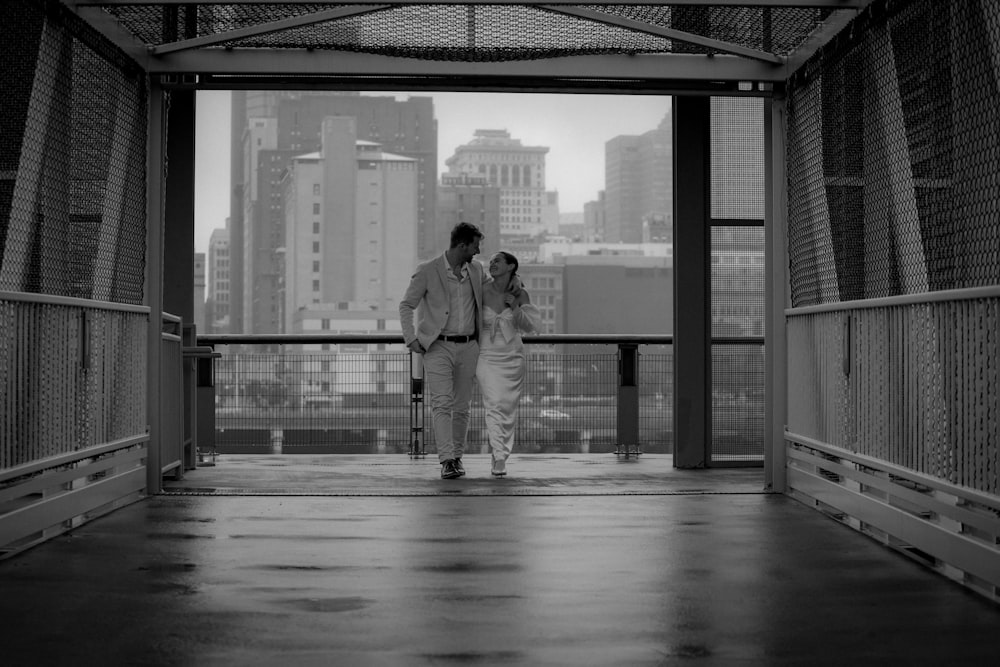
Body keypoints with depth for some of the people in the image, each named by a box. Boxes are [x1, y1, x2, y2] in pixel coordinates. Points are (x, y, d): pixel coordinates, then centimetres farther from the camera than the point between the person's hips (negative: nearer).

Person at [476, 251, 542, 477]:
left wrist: (515, 307, -13)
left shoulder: (520, 295, -1)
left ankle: (501, 455, 19)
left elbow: (530, 327, 0)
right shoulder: (482, 292, -4)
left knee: (508, 408, 5)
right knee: (493, 406, -13)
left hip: (512, 358, 2)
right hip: (487, 357, -1)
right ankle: (499, 458, -16)